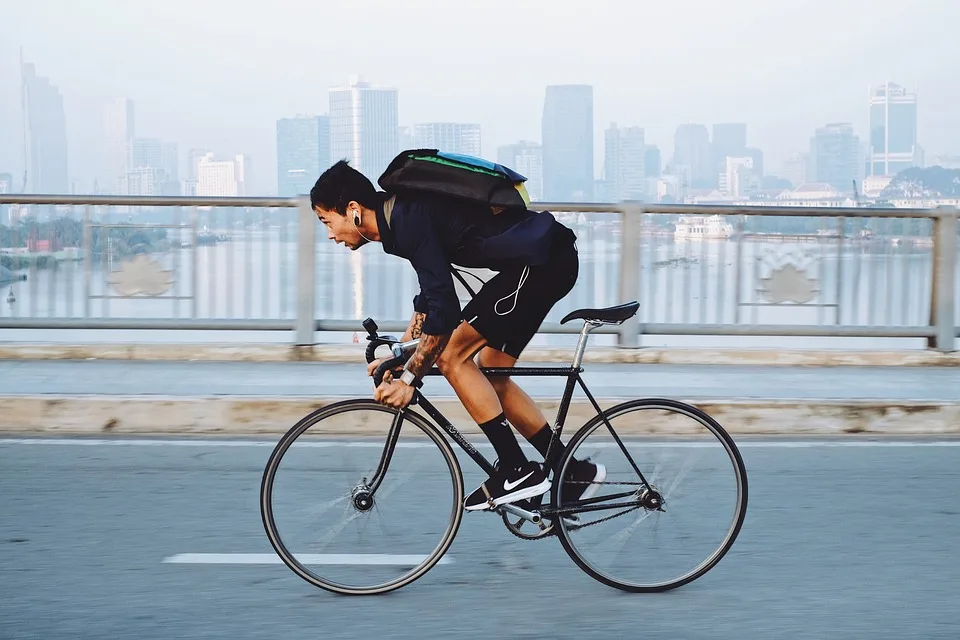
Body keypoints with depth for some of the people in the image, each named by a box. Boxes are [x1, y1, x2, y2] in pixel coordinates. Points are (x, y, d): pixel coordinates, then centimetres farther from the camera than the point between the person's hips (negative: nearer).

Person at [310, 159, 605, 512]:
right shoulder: (404, 214, 14)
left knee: (452, 357, -8)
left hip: (539, 262, -10)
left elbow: (444, 311, -20)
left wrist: (408, 378, -13)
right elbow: (432, 295, 26)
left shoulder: (409, 219, -17)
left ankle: (517, 471, -5)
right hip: (555, 260, 10)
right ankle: (574, 472, 18)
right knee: (490, 376, 14)